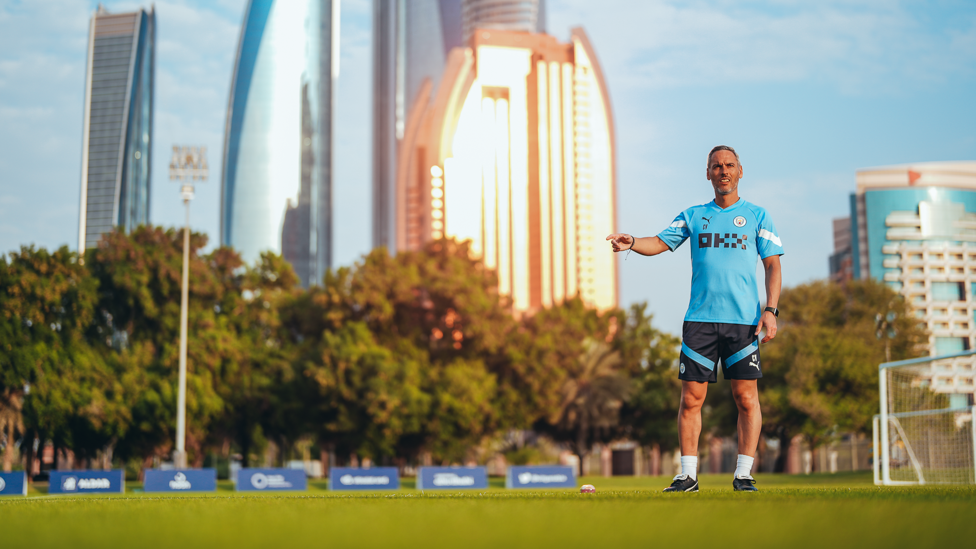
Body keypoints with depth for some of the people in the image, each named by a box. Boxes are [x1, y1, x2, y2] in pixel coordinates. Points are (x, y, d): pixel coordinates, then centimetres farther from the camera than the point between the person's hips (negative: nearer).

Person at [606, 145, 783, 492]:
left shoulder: (757, 216, 10)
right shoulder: (693, 216, 14)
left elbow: (773, 266, 7)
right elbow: (660, 242, 8)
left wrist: (770, 310, -5)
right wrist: (631, 242, -14)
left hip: (743, 320, -1)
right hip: (699, 320, 1)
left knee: (746, 398, -4)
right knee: (691, 398, -1)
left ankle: (743, 475, 5)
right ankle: (688, 475, 6)